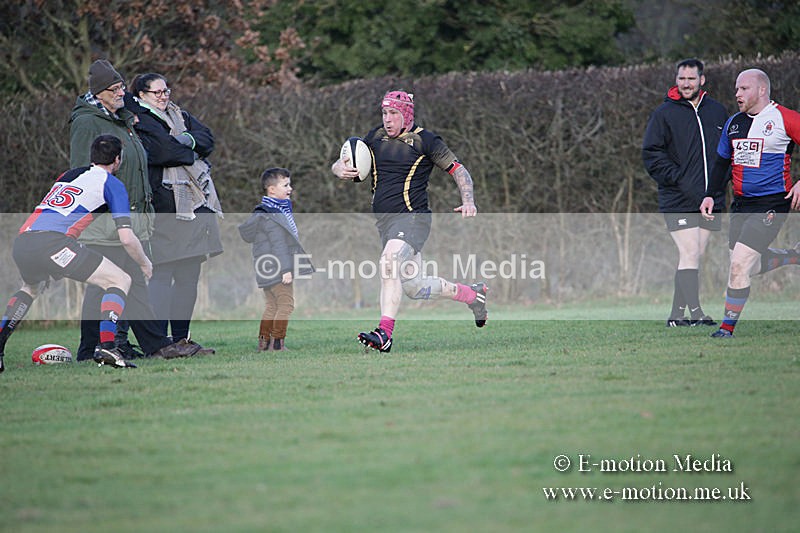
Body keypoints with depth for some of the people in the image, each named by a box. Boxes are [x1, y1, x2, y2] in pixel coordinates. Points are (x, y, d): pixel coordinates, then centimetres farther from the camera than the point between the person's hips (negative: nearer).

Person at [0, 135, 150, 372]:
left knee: (30, 288, 38)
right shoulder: (111, 183, 11)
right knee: (120, 280, 4)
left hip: (21, 240, 7)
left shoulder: (68, 175, 30)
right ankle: (106, 346, -14)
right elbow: (126, 238, 5)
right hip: (52, 241, -7)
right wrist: (145, 264, 23)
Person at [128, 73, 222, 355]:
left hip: (194, 203, 7)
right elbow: (162, 151, -16)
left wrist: (187, 140, -10)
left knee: (189, 274, 8)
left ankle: (182, 337, 13)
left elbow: (207, 138, 9)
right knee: (163, 274, -10)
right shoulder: (138, 122, -1)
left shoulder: (180, 116, 22)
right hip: (164, 207, -7)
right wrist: (192, 152, -2)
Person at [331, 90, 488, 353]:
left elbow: (458, 170, 0)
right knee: (414, 288, 7)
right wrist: (340, 169, -9)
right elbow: (338, 165, 16)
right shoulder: (375, 138, 12)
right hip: (384, 221, 6)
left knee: (389, 262, -31)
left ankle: (384, 333, -33)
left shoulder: (425, 140, -3)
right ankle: (473, 294, 29)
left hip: (413, 216, -6)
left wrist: (468, 202, -16)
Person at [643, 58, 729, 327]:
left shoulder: (717, 111, 11)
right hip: (677, 201, -5)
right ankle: (695, 312, -15)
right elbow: (651, 153, -6)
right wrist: (679, 180, -14)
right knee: (689, 255, -13)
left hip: (710, 200, 5)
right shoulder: (664, 113, -3)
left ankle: (677, 314, 11)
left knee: (693, 258, 6)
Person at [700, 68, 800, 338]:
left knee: (739, 263, -15)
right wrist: (710, 195, 12)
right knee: (749, 265, 6)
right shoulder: (733, 123, 13)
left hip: (772, 203, -8)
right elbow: (722, 162, 22)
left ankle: (728, 328, -8)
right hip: (741, 204, 8)